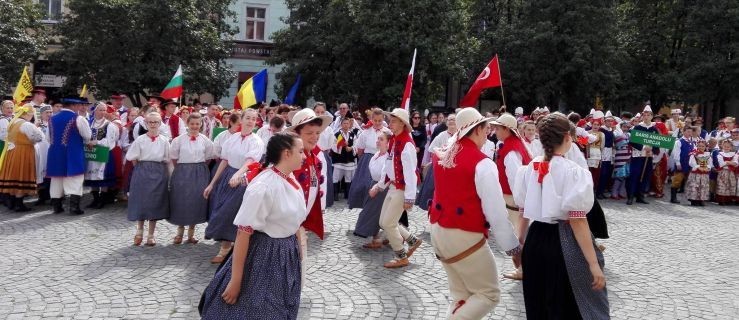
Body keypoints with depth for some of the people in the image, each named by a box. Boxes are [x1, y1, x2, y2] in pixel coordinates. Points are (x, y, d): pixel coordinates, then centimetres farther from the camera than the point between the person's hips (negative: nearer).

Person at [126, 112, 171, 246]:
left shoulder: (164, 140, 2)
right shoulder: (140, 139, 0)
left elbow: (166, 160, 5)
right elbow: (133, 158, 2)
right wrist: (141, 169, 2)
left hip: (159, 173, 1)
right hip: (142, 172, -1)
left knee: (155, 203, 4)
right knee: (140, 201, 2)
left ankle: (151, 235, 15)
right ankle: (139, 231, 20)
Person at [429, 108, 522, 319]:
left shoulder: (441, 155, 2)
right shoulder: (482, 164, -16)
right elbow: (496, 212, -16)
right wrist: (513, 248, -9)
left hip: (438, 231, 8)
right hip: (465, 237, -8)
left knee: (461, 295, 19)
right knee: (489, 295, 7)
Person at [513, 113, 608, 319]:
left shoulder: (529, 169, 2)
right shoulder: (572, 171, -14)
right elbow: (577, 221, -18)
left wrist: (520, 243, 25)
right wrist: (593, 263, -15)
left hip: (535, 241, 6)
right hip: (564, 244, -5)